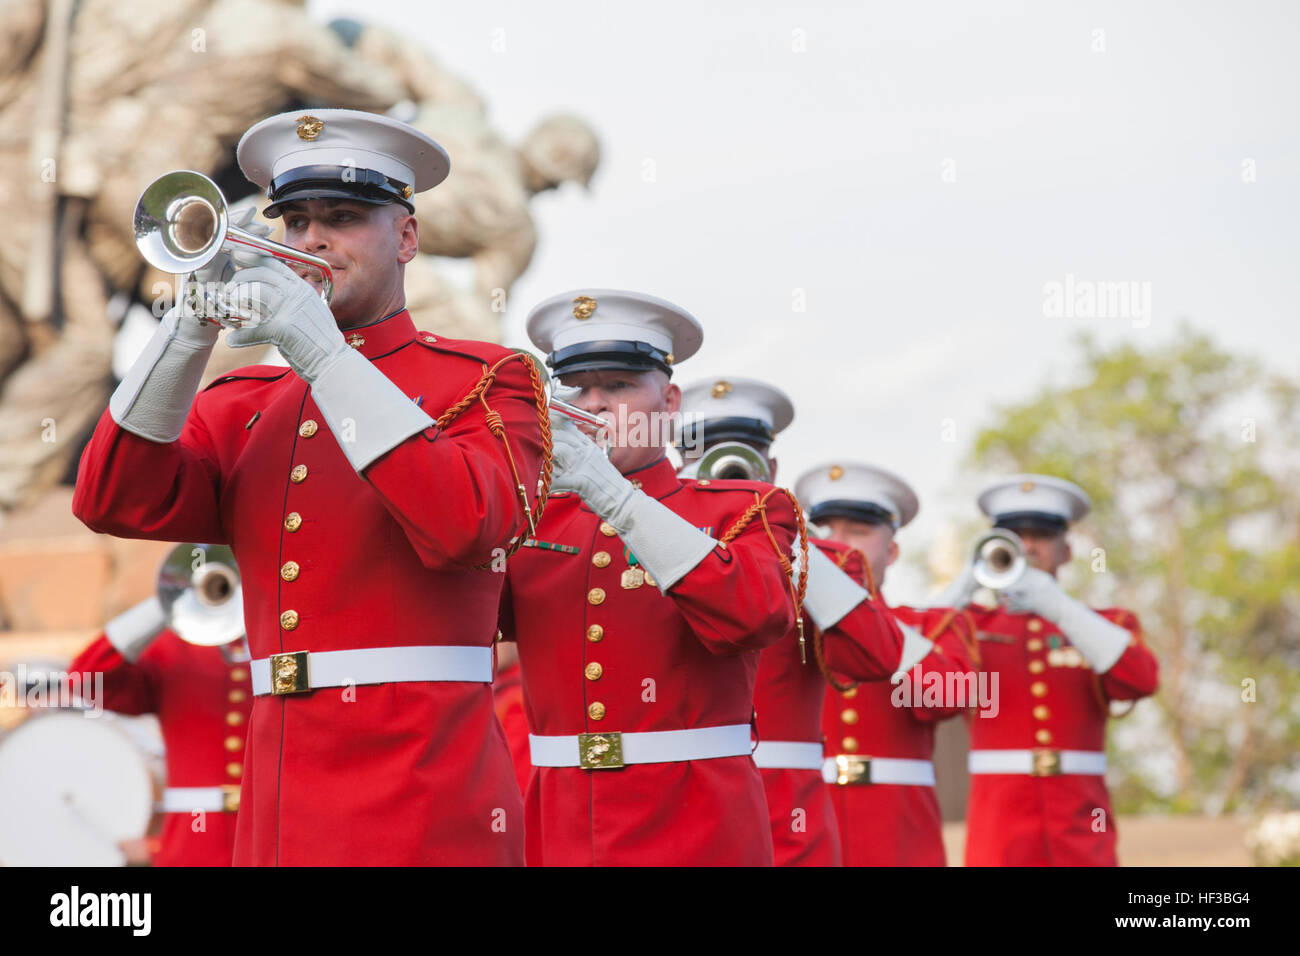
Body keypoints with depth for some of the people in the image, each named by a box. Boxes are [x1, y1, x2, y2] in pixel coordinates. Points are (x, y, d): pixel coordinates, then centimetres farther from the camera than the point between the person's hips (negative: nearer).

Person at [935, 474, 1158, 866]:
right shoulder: (969, 624, 13)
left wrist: (1058, 605, -16)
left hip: (1082, 837, 1)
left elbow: (1139, 681, -8)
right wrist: (964, 586, -10)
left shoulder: (1107, 627, 14)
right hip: (999, 835, -1)